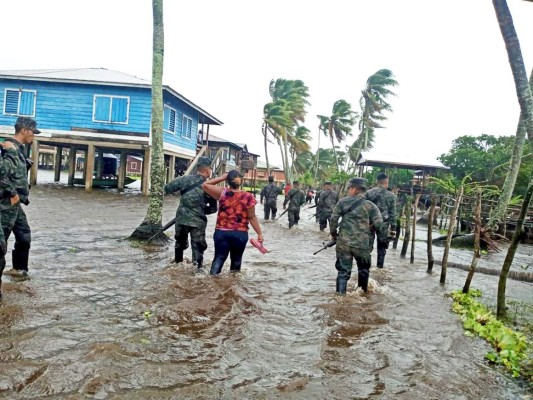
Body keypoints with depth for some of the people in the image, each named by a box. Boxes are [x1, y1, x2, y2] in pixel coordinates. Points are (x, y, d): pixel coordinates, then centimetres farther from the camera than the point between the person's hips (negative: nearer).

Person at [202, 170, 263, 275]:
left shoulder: (222, 193, -5)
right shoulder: (248, 197, -8)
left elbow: (205, 185, 7)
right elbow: (252, 217, -5)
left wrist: (222, 178, 7)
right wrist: (259, 233, 4)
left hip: (221, 232, 1)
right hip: (240, 234, 0)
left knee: (219, 258, 6)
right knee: (236, 260, 16)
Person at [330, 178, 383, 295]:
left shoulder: (342, 202, 0)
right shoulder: (370, 205, -2)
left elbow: (333, 219, -1)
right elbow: (378, 223, -6)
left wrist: (333, 233, 13)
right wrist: (367, 225, 13)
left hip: (343, 242, 0)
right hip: (362, 244, 0)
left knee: (343, 270, 7)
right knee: (363, 269, 22)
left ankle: (340, 293, 0)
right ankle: (363, 292, 35)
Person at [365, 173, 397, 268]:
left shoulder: (368, 193, 1)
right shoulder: (391, 196, -2)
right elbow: (393, 214, -2)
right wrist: (393, 228, 3)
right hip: (383, 224, -1)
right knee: (381, 248, 11)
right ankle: (380, 268, 16)